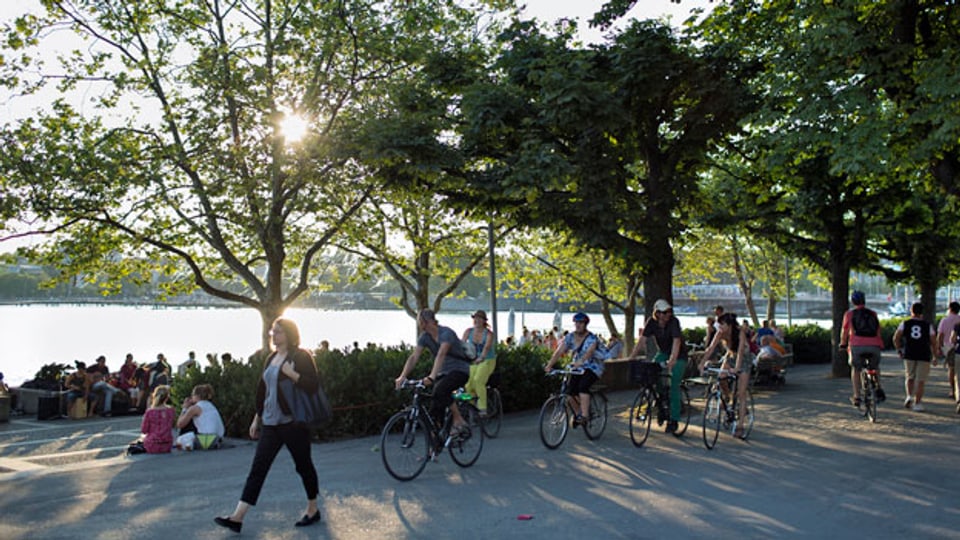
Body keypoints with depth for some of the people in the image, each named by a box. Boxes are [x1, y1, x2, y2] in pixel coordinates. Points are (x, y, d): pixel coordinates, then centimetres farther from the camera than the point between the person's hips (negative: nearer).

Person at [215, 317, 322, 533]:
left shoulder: (300, 356, -8)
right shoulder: (271, 359, 14)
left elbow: (314, 385, -16)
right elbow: (263, 391, 19)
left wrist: (292, 374, -25)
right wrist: (257, 418, 19)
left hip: (293, 421, -6)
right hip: (270, 423, 7)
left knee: (304, 465, 7)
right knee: (258, 468, 2)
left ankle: (313, 510, 23)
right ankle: (237, 517, 0)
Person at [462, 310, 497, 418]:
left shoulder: (489, 334, -14)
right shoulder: (468, 331, -2)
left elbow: (487, 347, -31)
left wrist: (481, 357, -49)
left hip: (487, 361, -4)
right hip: (473, 361, 4)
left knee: (478, 380, -27)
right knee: (468, 385, -8)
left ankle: (483, 408, -23)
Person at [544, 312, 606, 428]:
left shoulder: (592, 338, -17)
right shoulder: (570, 337, -3)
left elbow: (589, 352, -36)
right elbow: (559, 351, -11)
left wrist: (580, 362, -55)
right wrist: (549, 365, -24)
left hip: (593, 367, -5)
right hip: (578, 368, 5)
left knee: (582, 386, -30)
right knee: (570, 392, -11)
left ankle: (584, 415, -26)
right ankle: (578, 413, 14)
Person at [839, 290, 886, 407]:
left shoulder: (849, 314, 12)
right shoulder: (873, 314, 19)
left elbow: (844, 332, 18)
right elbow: (878, 332, 24)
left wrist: (843, 345, 33)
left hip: (857, 345, -2)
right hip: (874, 345, 2)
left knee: (855, 369, 16)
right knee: (875, 367, 28)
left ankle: (856, 397, 10)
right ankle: (878, 389, 11)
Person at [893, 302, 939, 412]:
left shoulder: (905, 324, 5)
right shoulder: (928, 325, 6)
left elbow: (896, 338, -4)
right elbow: (934, 343, 2)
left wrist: (899, 350, 9)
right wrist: (935, 357, 11)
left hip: (909, 355, 1)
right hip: (924, 356, -1)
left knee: (910, 377, 18)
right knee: (920, 381, 4)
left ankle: (910, 396, -1)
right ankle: (917, 404, 1)